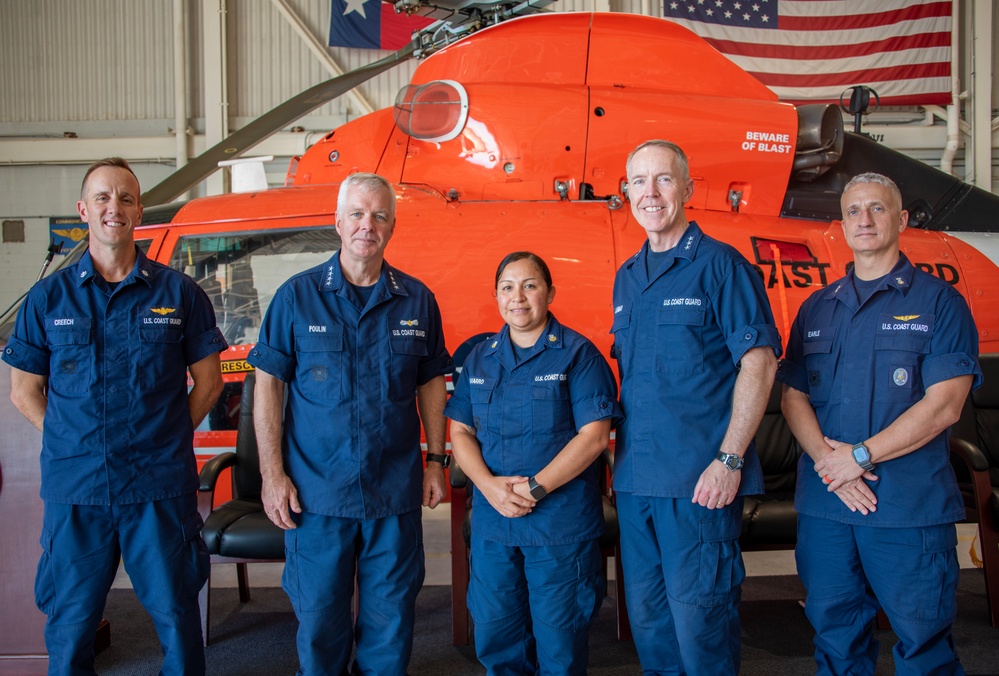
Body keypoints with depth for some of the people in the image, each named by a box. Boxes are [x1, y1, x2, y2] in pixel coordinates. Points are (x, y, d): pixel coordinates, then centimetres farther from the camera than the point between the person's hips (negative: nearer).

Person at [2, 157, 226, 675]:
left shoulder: (178, 293, 3)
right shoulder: (48, 297, 6)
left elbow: (207, 382, 8)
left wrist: (163, 439, 0)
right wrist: (72, 440, 0)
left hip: (161, 487, -1)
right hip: (74, 489, 1)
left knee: (176, 614, 8)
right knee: (70, 623, 12)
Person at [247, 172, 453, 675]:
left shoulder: (417, 300, 4)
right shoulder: (297, 296, -1)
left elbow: (431, 382, 11)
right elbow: (268, 384, -1)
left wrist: (435, 460, 7)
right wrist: (272, 474, -6)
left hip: (396, 492, 2)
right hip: (315, 493, -1)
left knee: (390, 621, 12)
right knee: (319, 620, 11)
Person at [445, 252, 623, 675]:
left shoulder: (577, 354, -5)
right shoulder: (479, 359, 10)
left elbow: (594, 435, -11)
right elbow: (460, 431, 8)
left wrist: (534, 488, -17)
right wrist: (490, 485, -10)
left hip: (561, 523, -4)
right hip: (491, 521, 4)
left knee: (558, 640, 6)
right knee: (493, 638, 12)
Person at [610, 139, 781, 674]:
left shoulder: (720, 264, -5)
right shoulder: (626, 278, 15)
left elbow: (758, 361, -10)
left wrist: (729, 459, -16)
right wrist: (622, 458, 12)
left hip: (699, 479, -6)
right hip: (634, 479, 7)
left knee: (699, 620, 0)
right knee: (646, 619, 14)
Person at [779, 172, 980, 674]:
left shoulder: (938, 301, 0)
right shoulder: (816, 309, 13)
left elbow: (943, 406, -9)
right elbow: (793, 397, 8)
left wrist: (860, 455, -13)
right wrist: (828, 461, -8)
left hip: (911, 507, -4)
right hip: (822, 504, 4)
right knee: (834, 636, 13)